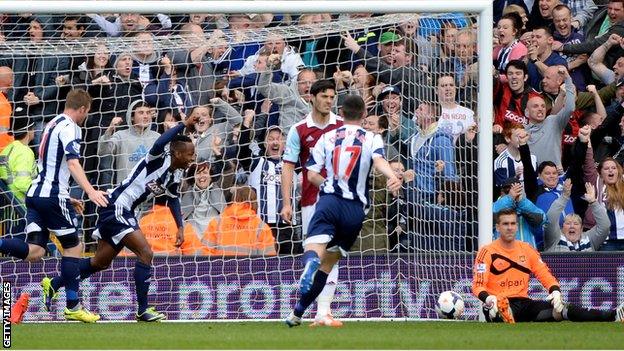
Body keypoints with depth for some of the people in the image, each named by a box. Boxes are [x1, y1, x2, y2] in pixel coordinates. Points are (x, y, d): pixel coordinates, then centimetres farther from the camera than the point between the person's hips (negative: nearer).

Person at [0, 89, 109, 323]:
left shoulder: (53, 125, 21)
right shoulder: (70, 127, -8)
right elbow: (73, 163, -23)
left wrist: (67, 198, 35)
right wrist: (90, 191, -34)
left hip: (35, 193, 8)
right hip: (52, 196, -8)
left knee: (34, 251, 0)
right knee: (73, 247, 3)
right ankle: (73, 307, 4)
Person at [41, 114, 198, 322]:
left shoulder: (176, 175, 8)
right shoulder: (159, 159, -18)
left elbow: (173, 199, 27)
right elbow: (159, 144, -42)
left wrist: (180, 227, 20)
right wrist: (184, 125, -34)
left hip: (124, 212, 10)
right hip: (115, 208, -10)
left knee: (101, 262, 18)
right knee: (145, 254, -17)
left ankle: (53, 285, 31)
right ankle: (143, 310, -12)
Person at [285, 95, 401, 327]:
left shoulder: (327, 138, 12)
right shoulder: (372, 139, 9)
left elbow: (312, 176, 9)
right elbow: (379, 160, -14)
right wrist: (392, 177, -32)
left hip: (329, 201, -1)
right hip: (355, 208, 1)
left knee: (315, 247, -21)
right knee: (329, 262, 15)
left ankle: (310, 264, -60)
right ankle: (298, 312, 16)